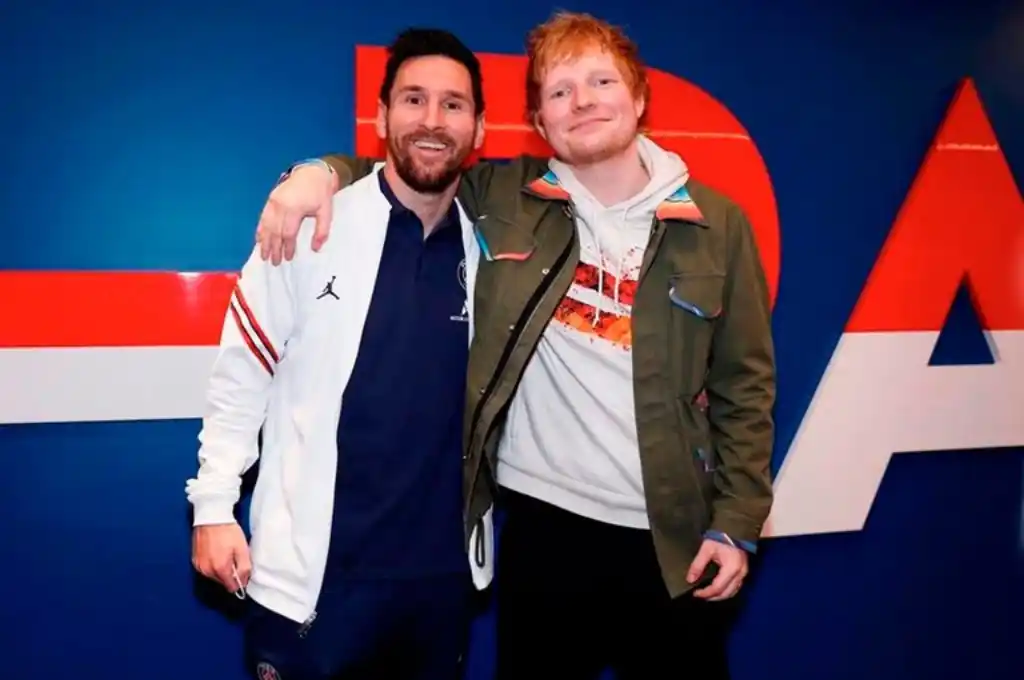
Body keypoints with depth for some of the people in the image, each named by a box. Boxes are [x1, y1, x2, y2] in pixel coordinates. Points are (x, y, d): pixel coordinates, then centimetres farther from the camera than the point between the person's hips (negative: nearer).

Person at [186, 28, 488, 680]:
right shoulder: (310, 230, -10)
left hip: (442, 567, 4)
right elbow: (240, 378, -4)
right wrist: (214, 506, -6)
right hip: (314, 571, -3)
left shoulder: (487, 247, 0)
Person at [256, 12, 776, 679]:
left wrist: (736, 521, -3)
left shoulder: (717, 224, -1)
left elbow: (746, 385, 1)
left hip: (674, 531, 0)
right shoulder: (500, 200, -1)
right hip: (542, 519, 0)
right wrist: (323, 172, -10)